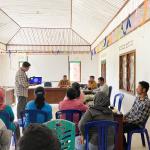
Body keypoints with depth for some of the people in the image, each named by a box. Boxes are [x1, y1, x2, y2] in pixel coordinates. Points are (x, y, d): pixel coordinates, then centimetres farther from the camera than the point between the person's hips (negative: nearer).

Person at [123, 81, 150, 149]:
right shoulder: (138, 97, 3)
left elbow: (140, 119, -25)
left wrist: (126, 120, -21)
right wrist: (124, 116, 0)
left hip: (137, 124, -9)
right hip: (130, 119, 9)